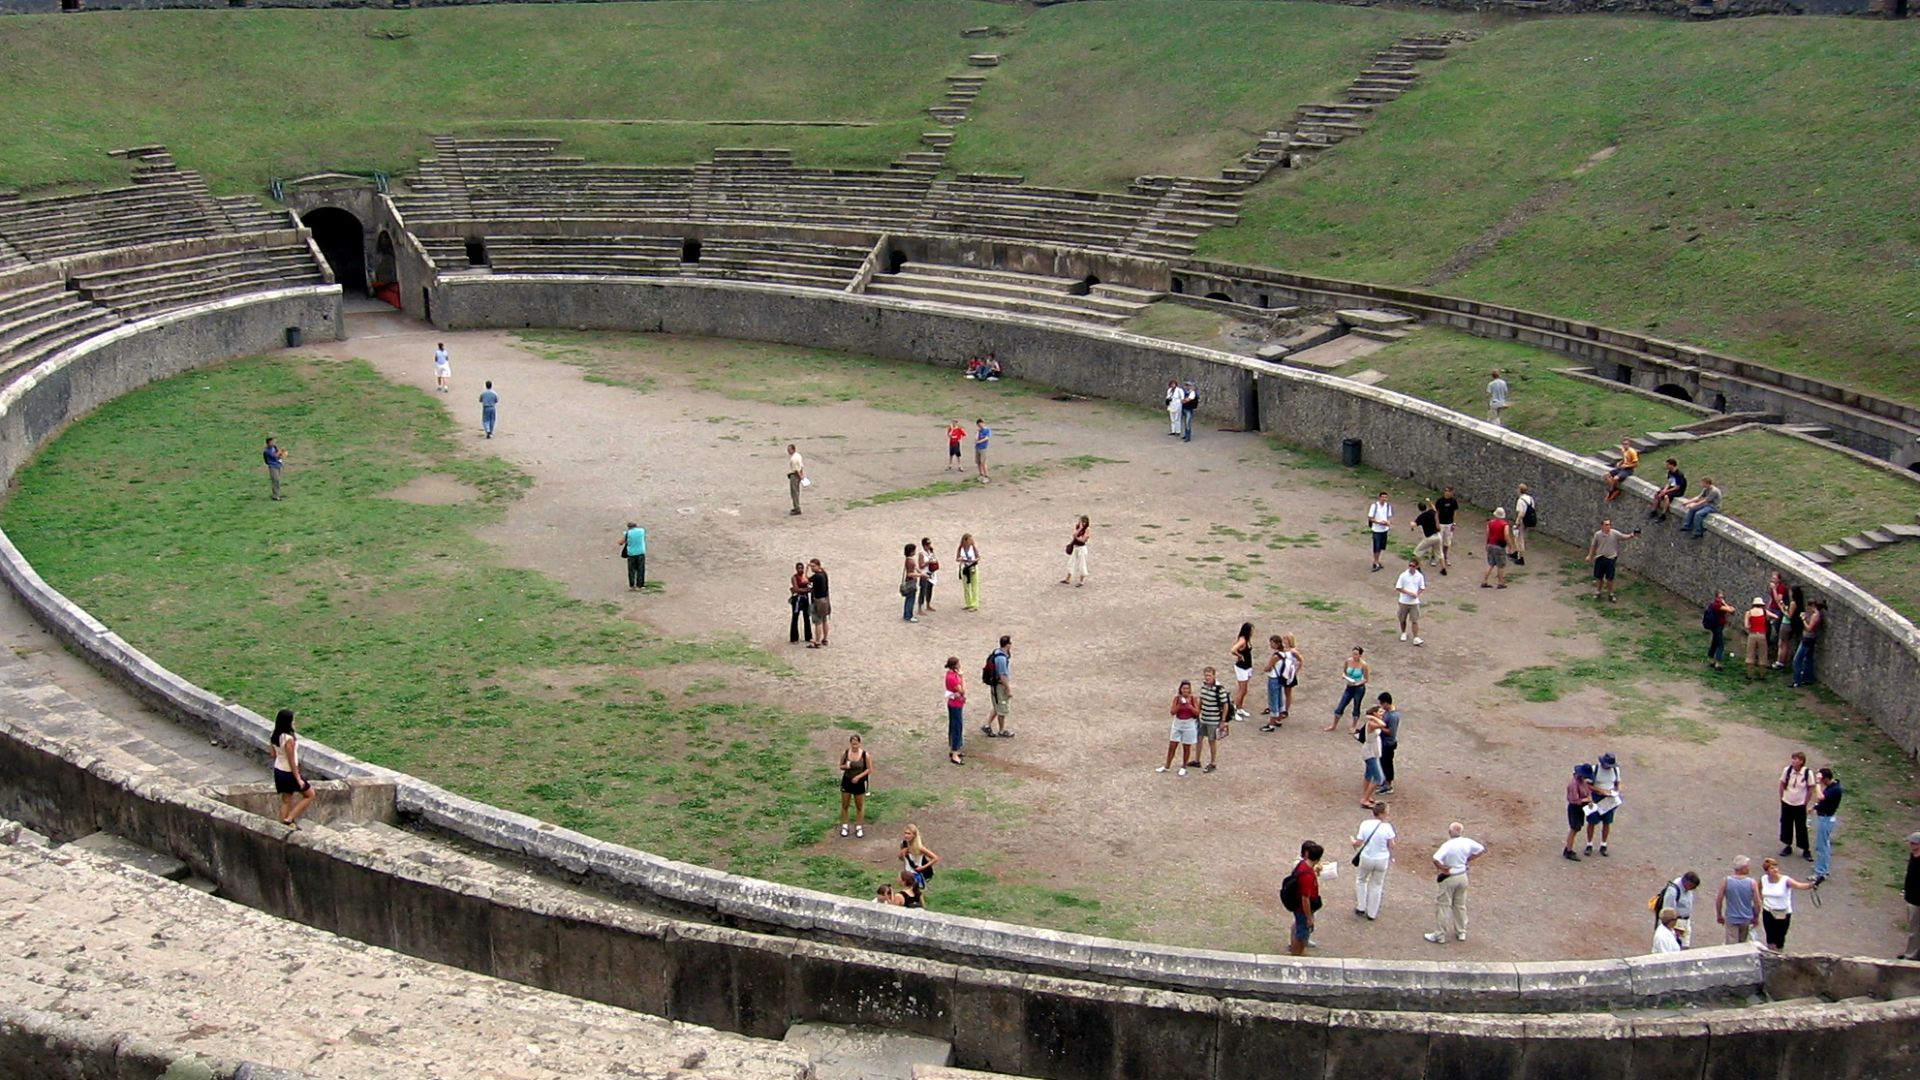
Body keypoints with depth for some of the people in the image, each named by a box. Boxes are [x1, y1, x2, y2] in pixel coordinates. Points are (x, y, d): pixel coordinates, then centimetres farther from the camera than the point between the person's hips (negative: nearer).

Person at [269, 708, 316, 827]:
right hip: (289, 773, -8)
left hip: (278, 771, 8)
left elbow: (274, 755, 9)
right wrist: (298, 779, -15)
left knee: (286, 800, 20)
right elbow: (292, 761, -23)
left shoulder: (275, 736, -3)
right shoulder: (289, 739, -28)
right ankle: (289, 819, 7)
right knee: (310, 795, 11)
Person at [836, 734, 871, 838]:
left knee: (859, 806, 9)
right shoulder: (845, 753, -8)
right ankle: (844, 826, 25)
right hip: (847, 781, 2)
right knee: (844, 805, 10)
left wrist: (859, 776, -18)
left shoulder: (865, 755, -14)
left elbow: (869, 769, -7)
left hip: (859, 783, -2)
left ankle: (859, 827, 24)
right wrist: (845, 766, -20)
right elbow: (840, 766, 3)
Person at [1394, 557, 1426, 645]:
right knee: (1403, 619, 14)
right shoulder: (1403, 575, -10)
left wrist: (1417, 594, -14)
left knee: (1415, 621, -6)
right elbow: (1398, 588, -9)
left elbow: (1422, 588, 5)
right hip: (1404, 602, 0)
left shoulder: (1420, 576, -4)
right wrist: (1409, 593, -19)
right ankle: (1403, 633, 38)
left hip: (1414, 602, 0)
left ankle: (1416, 638, -5)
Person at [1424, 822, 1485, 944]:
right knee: (1460, 905, 20)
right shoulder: (1467, 842, -7)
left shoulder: (1447, 845, -24)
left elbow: (1436, 860, -35)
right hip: (1463, 876, 6)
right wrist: (1469, 859, 7)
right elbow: (1482, 849, 8)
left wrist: (1443, 869, -17)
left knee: (1443, 906, 4)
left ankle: (1439, 935, 9)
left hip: (1449, 878, -6)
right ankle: (1461, 933, 30)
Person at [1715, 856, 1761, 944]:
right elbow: (1757, 903, -9)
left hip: (1731, 919, -1)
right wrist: (1756, 917, 8)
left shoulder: (1726, 882, -12)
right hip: (1746, 920, 1)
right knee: (1742, 944, 23)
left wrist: (1719, 915, 7)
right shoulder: (1752, 883, -13)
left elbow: (1718, 900, -8)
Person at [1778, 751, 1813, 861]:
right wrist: (1782, 798, 3)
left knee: (1801, 828, 5)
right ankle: (1787, 847, 29)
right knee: (1786, 825, 12)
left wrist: (1805, 802, -4)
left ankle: (1806, 850, 18)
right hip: (1786, 803, 3)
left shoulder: (1807, 773, -19)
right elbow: (1782, 784, 1)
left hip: (1800, 805, -3)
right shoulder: (1787, 770, -12)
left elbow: (1810, 789, -7)